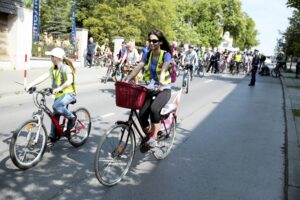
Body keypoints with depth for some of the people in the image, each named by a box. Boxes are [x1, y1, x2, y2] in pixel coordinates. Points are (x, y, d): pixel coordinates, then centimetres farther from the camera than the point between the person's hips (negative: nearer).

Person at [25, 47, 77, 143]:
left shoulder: (66, 68, -16)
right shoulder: (53, 69, 6)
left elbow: (70, 80, -34)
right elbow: (43, 77, -4)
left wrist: (59, 88, -50)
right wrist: (30, 85, -17)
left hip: (68, 93, -7)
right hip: (58, 95, 7)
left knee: (56, 106, -33)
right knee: (55, 116, 8)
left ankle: (71, 117, -10)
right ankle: (52, 137, 20)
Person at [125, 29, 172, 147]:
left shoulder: (166, 55, -9)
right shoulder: (147, 55, 5)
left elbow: (163, 70, -26)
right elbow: (138, 68, -7)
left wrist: (161, 84, -44)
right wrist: (127, 80, -21)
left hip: (163, 89, -4)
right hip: (149, 89, 4)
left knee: (154, 109, -32)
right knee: (142, 114, -14)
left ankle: (153, 137, -15)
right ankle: (147, 135, 14)